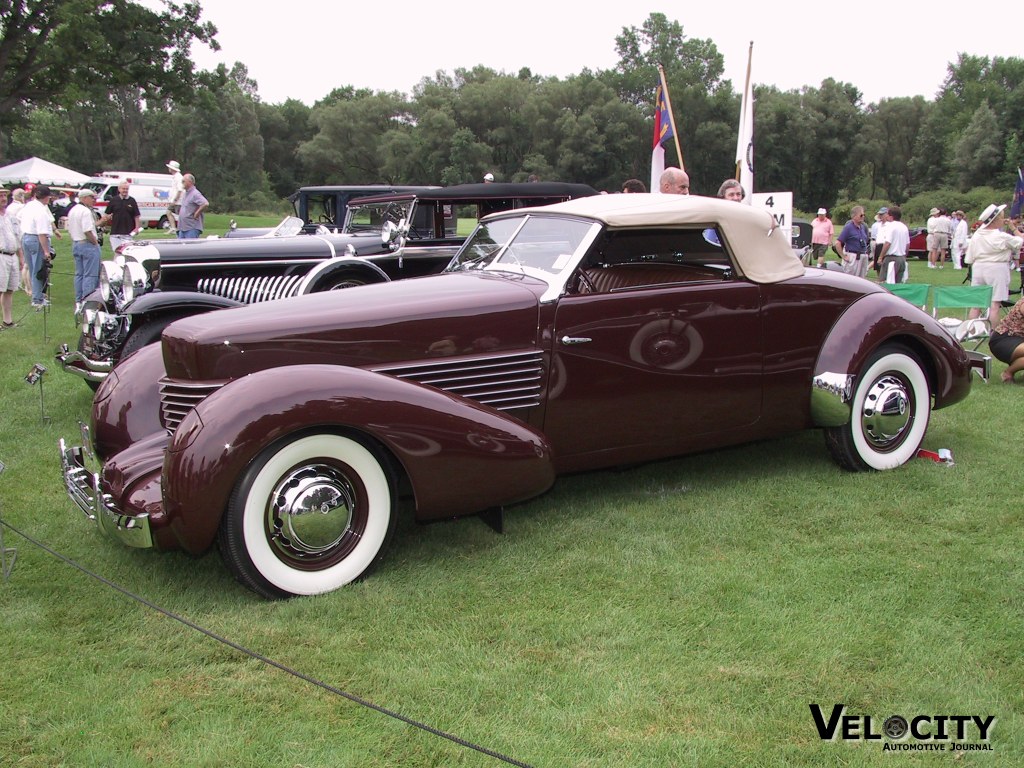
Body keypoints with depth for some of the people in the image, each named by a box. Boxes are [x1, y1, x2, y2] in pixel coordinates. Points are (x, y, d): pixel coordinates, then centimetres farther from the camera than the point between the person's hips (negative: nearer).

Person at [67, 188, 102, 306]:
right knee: (90, 275, -6)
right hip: (88, 244, -10)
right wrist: (95, 242, -11)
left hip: (75, 244, 10)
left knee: (79, 274, 14)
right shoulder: (86, 211, -17)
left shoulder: (72, 211, 13)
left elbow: (69, 229, 16)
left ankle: (78, 302, 17)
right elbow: (87, 231, -23)